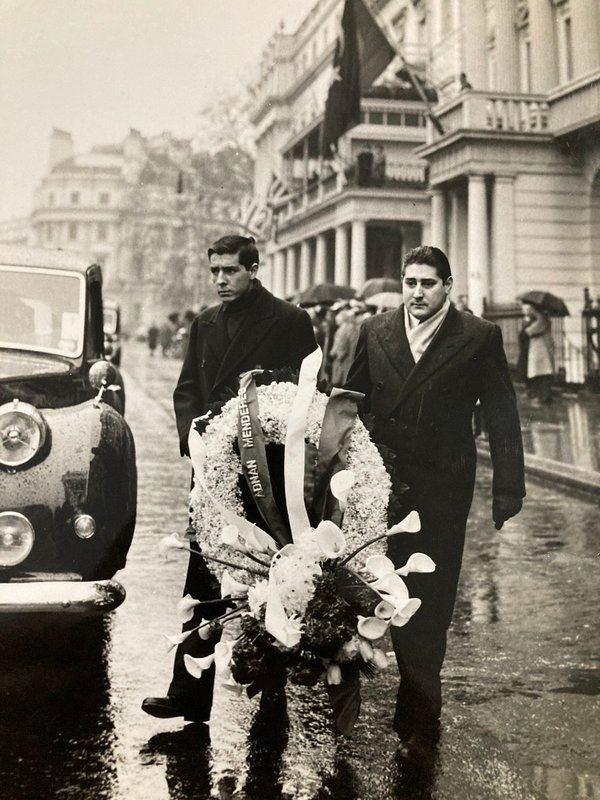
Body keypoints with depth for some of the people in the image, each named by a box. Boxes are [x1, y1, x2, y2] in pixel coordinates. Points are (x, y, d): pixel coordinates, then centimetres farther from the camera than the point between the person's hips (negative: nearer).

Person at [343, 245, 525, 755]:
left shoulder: (479, 338, -1)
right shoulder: (375, 332, 7)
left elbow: (502, 416, -1)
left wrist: (508, 488, -4)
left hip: (442, 488, -2)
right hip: (384, 484, 2)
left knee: (430, 601, 3)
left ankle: (418, 714, 17)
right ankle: (420, 707, 24)